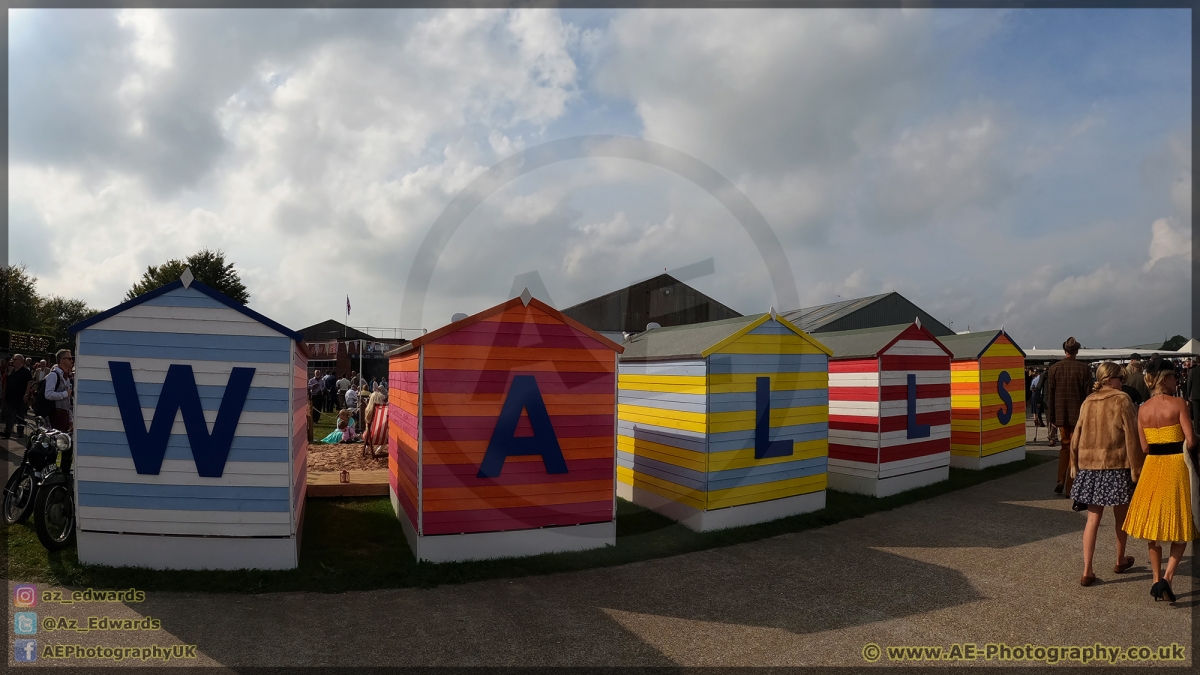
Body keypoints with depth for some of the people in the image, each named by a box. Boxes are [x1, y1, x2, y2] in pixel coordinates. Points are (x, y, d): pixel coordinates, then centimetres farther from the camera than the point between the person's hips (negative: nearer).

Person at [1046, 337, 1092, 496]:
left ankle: (1061, 482, 13)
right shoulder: (1084, 368, -8)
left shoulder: (1054, 369, -2)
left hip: (1060, 415, 2)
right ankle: (1069, 488, 7)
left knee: (1065, 446, 19)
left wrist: (1051, 416, 7)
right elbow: (1088, 394, -6)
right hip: (1078, 415, -2)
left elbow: (1049, 395, 0)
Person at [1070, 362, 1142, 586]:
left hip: (1090, 467, 3)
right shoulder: (1122, 400, -8)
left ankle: (1087, 571, 0)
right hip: (1117, 466, -3)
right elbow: (1131, 436, -10)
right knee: (1120, 516, 18)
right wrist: (1135, 467, -5)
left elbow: (1077, 436, 8)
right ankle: (1120, 561, 36)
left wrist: (1075, 464, 17)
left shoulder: (1087, 402, 5)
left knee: (1093, 519, 5)